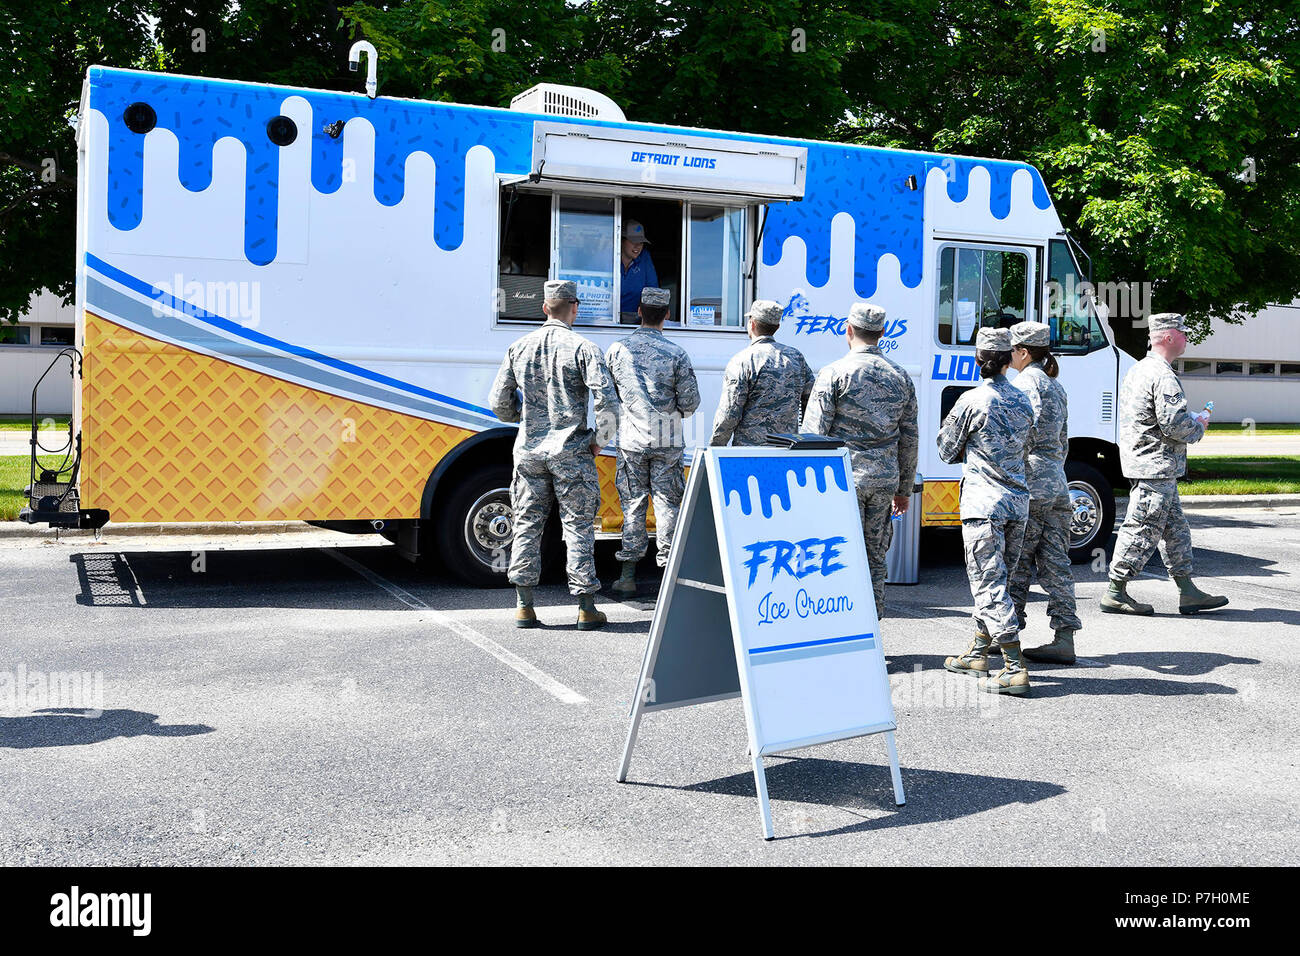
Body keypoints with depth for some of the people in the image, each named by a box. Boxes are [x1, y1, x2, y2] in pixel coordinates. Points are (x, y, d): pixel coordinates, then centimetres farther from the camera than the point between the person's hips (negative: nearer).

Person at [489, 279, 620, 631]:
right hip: (571, 453, -3)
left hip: (529, 450, 3)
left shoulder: (520, 347, 5)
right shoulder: (582, 348, -7)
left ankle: (524, 606, 12)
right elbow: (607, 401, -16)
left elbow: (499, 402, 9)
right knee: (578, 527, 3)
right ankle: (586, 608, 7)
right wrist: (599, 440, -2)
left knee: (527, 525, 11)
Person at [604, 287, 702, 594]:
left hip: (631, 441, 1)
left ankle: (628, 574, 11)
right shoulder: (677, 353, -6)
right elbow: (690, 402, -6)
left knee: (632, 503, 8)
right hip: (667, 442, -1)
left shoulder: (618, 350, -1)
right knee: (667, 503, 5)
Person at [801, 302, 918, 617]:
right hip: (884, 480, 5)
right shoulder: (901, 377, 10)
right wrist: (904, 490, 21)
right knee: (875, 561, 12)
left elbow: (813, 433, -9)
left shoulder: (835, 373, -6)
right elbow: (909, 440, 14)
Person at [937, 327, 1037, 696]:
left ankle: (1014, 669, -11)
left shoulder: (972, 401, -11)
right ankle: (977, 653, 28)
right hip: (1018, 501, 7)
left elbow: (947, 451, -2)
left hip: (984, 503, -7)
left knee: (989, 583, -6)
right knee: (995, 579, 16)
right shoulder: (1023, 401, 7)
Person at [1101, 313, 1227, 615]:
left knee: (1175, 529, 13)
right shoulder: (1163, 376, -17)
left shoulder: (1139, 370, 17)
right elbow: (1174, 424, -23)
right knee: (1142, 530, -5)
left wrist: (1190, 420, 18)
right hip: (1156, 466, -11)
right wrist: (1199, 425, -4)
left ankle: (1188, 592, 18)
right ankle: (1115, 593, 0)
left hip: (1145, 463, 11)